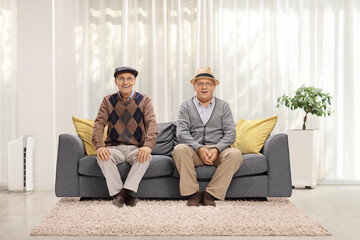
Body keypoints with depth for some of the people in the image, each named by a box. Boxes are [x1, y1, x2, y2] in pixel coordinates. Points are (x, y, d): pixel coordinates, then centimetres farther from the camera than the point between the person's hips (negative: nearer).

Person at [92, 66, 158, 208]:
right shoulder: (108, 101, 9)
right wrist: (99, 146, -25)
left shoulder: (144, 101, 5)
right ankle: (117, 193, -28)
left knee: (145, 157, -33)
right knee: (102, 156, -31)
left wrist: (148, 146, -30)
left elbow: (152, 124, -9)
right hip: (114, 148, 1)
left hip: (136, 148, -1)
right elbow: (99, 123, -3)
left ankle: (125, 192, -32)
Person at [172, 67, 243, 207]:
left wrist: (216, 149, -16)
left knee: (235, 154, -29)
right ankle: (193, 193, -22)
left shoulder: (223, 106, 14)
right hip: (194, 150, -1)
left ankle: (210, 194, -20)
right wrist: (199, 148, -19)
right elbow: (182, 133, -2)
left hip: (218, 150, 1)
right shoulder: (186, 106, 11)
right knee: (179, 149, -32)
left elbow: (230, 133, 3)